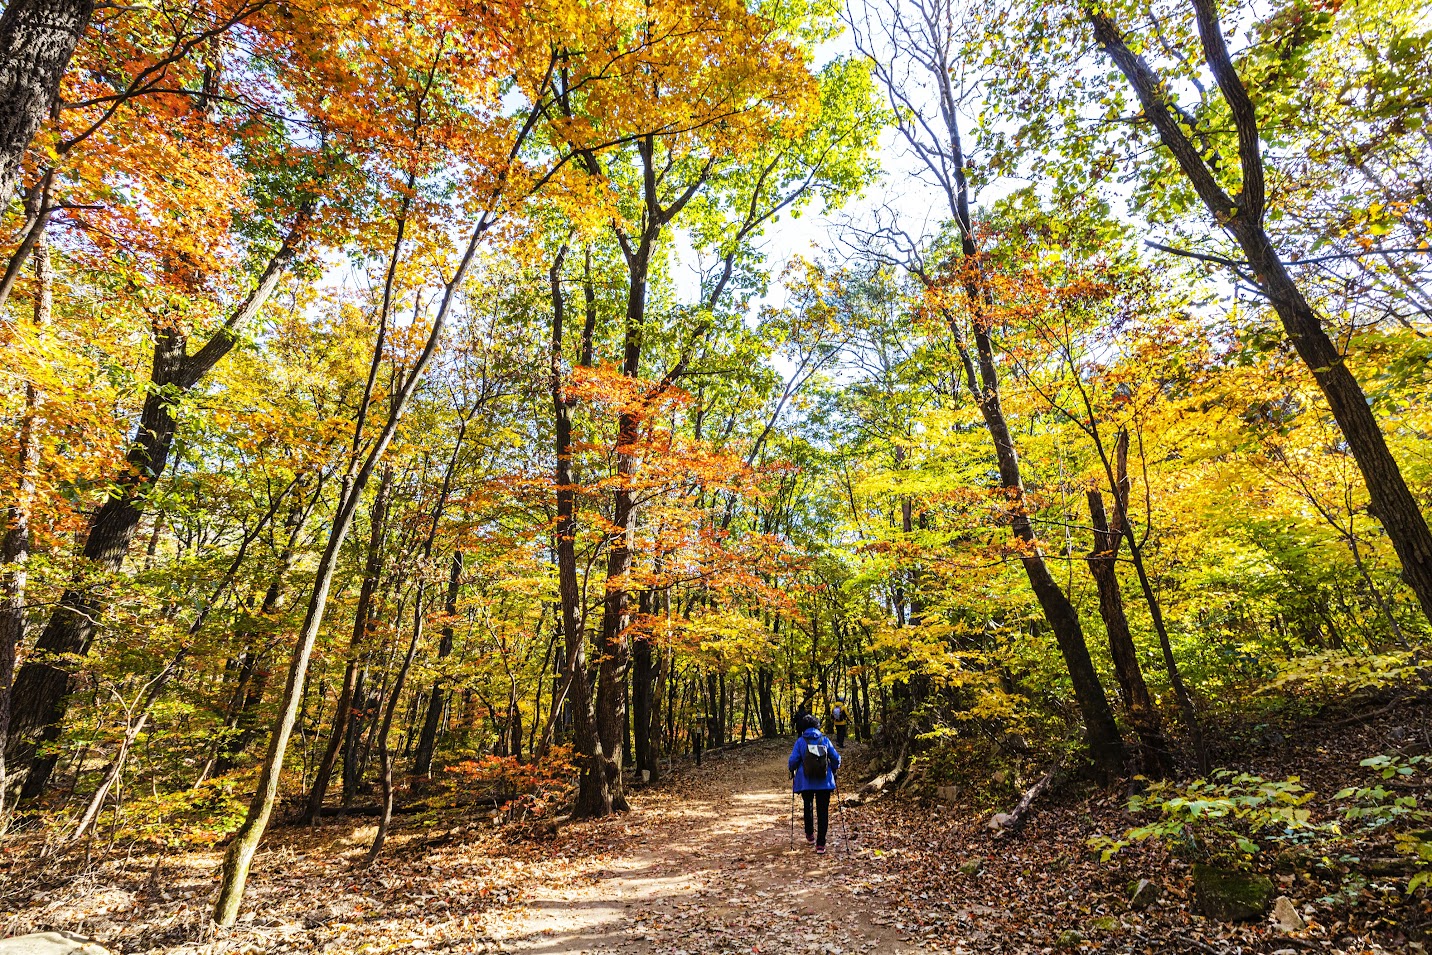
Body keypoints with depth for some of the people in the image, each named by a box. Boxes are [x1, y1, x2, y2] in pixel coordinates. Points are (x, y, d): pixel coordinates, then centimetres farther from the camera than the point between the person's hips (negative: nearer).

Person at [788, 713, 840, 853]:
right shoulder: (825, 740, -2)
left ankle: (810, 835, 35)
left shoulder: (801, 741, -7)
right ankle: (820, 844, 3)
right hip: (824, 782, 0)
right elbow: (836, 758, 0)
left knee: (808, 807, 23)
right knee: (823, 811, 7)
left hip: (806, 782, 0)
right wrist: (833, 770, 19)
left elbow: (793, 760, -10)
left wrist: (792, 771, 10)